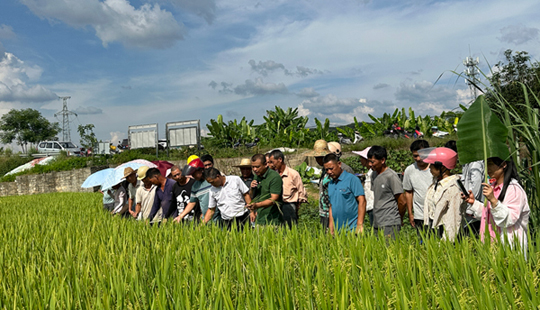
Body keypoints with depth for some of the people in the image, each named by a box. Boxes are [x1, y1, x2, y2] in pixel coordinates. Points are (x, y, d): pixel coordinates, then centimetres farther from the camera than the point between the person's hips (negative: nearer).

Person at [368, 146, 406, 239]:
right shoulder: (374, 177, 13)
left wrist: (399, 219, 5)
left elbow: (402, 202, -8)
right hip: (377, 224, 8)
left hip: (389, 225, -7)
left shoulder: (391, 176, -11)